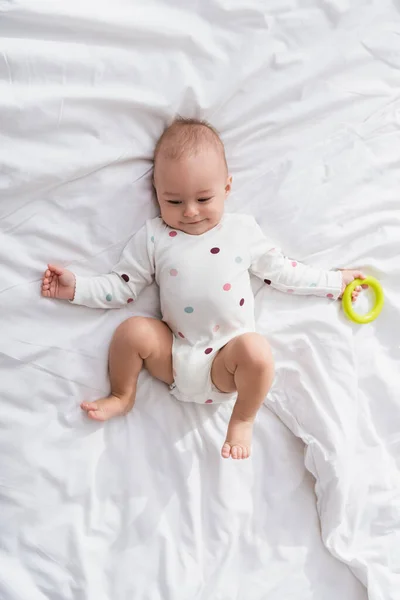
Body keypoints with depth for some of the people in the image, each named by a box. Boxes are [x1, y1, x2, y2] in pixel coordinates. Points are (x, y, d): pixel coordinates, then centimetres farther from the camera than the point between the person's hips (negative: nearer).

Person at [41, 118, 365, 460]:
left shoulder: (243, 230, 6)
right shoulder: (154, 237, 5)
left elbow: (281, 271, 13)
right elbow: (123, 286, 8)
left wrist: (334, 282, 14)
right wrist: (76, 287, -1)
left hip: (227, 360, -1)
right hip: (174, 355, 1)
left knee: (256, 350, -31)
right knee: (133, 331, -24)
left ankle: (242, 421, -3)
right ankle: (122, 396, 6)